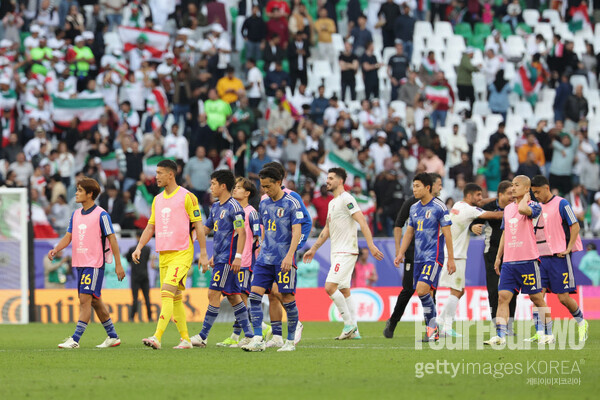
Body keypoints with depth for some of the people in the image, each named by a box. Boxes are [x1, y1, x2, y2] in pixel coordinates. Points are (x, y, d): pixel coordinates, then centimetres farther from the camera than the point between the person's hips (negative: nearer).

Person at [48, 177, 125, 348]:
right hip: (80, 263, 8)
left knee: (85, 299, -12)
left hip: (95, 264, -8)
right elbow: (68, 236, 12)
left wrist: (118, 265, -9)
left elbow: (112, 238, -7)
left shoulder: (101, 215, -9)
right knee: (95, 301, 12)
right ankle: (113, 336, 22)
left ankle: (75, 340, -15)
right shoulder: (76, 214, 12)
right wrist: (56, 249, -7)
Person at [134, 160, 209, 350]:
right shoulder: (157, 200, 14)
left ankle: (157, 337, -26)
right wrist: (139, 247, 5)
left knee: (167, 292, -19)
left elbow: (198, 226, -5)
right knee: (175, 298, 9)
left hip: (181, 253, -7)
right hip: (163, 254, 7)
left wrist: (203, 254, -8)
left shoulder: (187, 197, -6)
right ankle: (185, 339, 17)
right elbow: (150, 227, 19)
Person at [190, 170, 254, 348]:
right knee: (233, 296, 8)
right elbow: (205, 229, 24)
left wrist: (238, 256, -21)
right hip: (220, 257, 9)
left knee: (214, 294, -9)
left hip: (228, 259, -9)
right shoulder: (216, 207, 16)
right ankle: (249, 334, 11)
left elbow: (241, 233, -15)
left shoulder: (234, 207, -11)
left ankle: (203, 336, -8)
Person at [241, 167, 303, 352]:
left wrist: (289, 256, -20)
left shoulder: (292, 204, -6)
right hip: (265, 258, 6)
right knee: (255, 295, -8)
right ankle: (258, 339, -9)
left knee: (288, 298, -2)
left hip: (283, 260, -6)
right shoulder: (264, 204, 13)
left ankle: (290, 341, 10)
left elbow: (297, 231, -11)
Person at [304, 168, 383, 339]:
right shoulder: (332, 203, 18)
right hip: (337, 253, 10)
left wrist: (371, 245, -27)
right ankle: (354, 331, 9)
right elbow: (327, 229, 28)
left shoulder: (346, 199, -11)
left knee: (330, 287, -16)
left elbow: (362, 221, -19)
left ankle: (349, 323, -7)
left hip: (346, 252, -10)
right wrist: (313, 249, 29)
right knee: (344, 290, 8)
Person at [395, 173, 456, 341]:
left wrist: (451, 259, -9)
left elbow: (447, 233, -7)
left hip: (433, 256, -7)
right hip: (419, 258, 7)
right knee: (426, 295, 6)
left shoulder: (439, 207, -7)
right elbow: (409, 232, 20)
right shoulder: (414, 208, 13)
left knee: (422, 289, -21)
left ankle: (432, 326, -9)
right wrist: (401, 254, 12)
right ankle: (433, 332, 13)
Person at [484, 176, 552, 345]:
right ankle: (500, 336, -11)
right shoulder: (507, 208, 16)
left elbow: (522, 209, -29)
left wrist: (525, 197, -10)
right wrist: (498, 257, 19)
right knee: (503, 296, -6)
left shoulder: (534, 206, -5)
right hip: (509, 261, 6)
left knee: (537, 297, 3)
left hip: (528, 260, -6)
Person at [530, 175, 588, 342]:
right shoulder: (537, 207, 13)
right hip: (542, 257, 6)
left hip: (559, 258, -6)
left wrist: (568, 248, -14)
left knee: (563, 297, -4)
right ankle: (544, 334, -4)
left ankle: (581, 322, 21)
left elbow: (575, 226, -8)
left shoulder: (561, 204, -6)